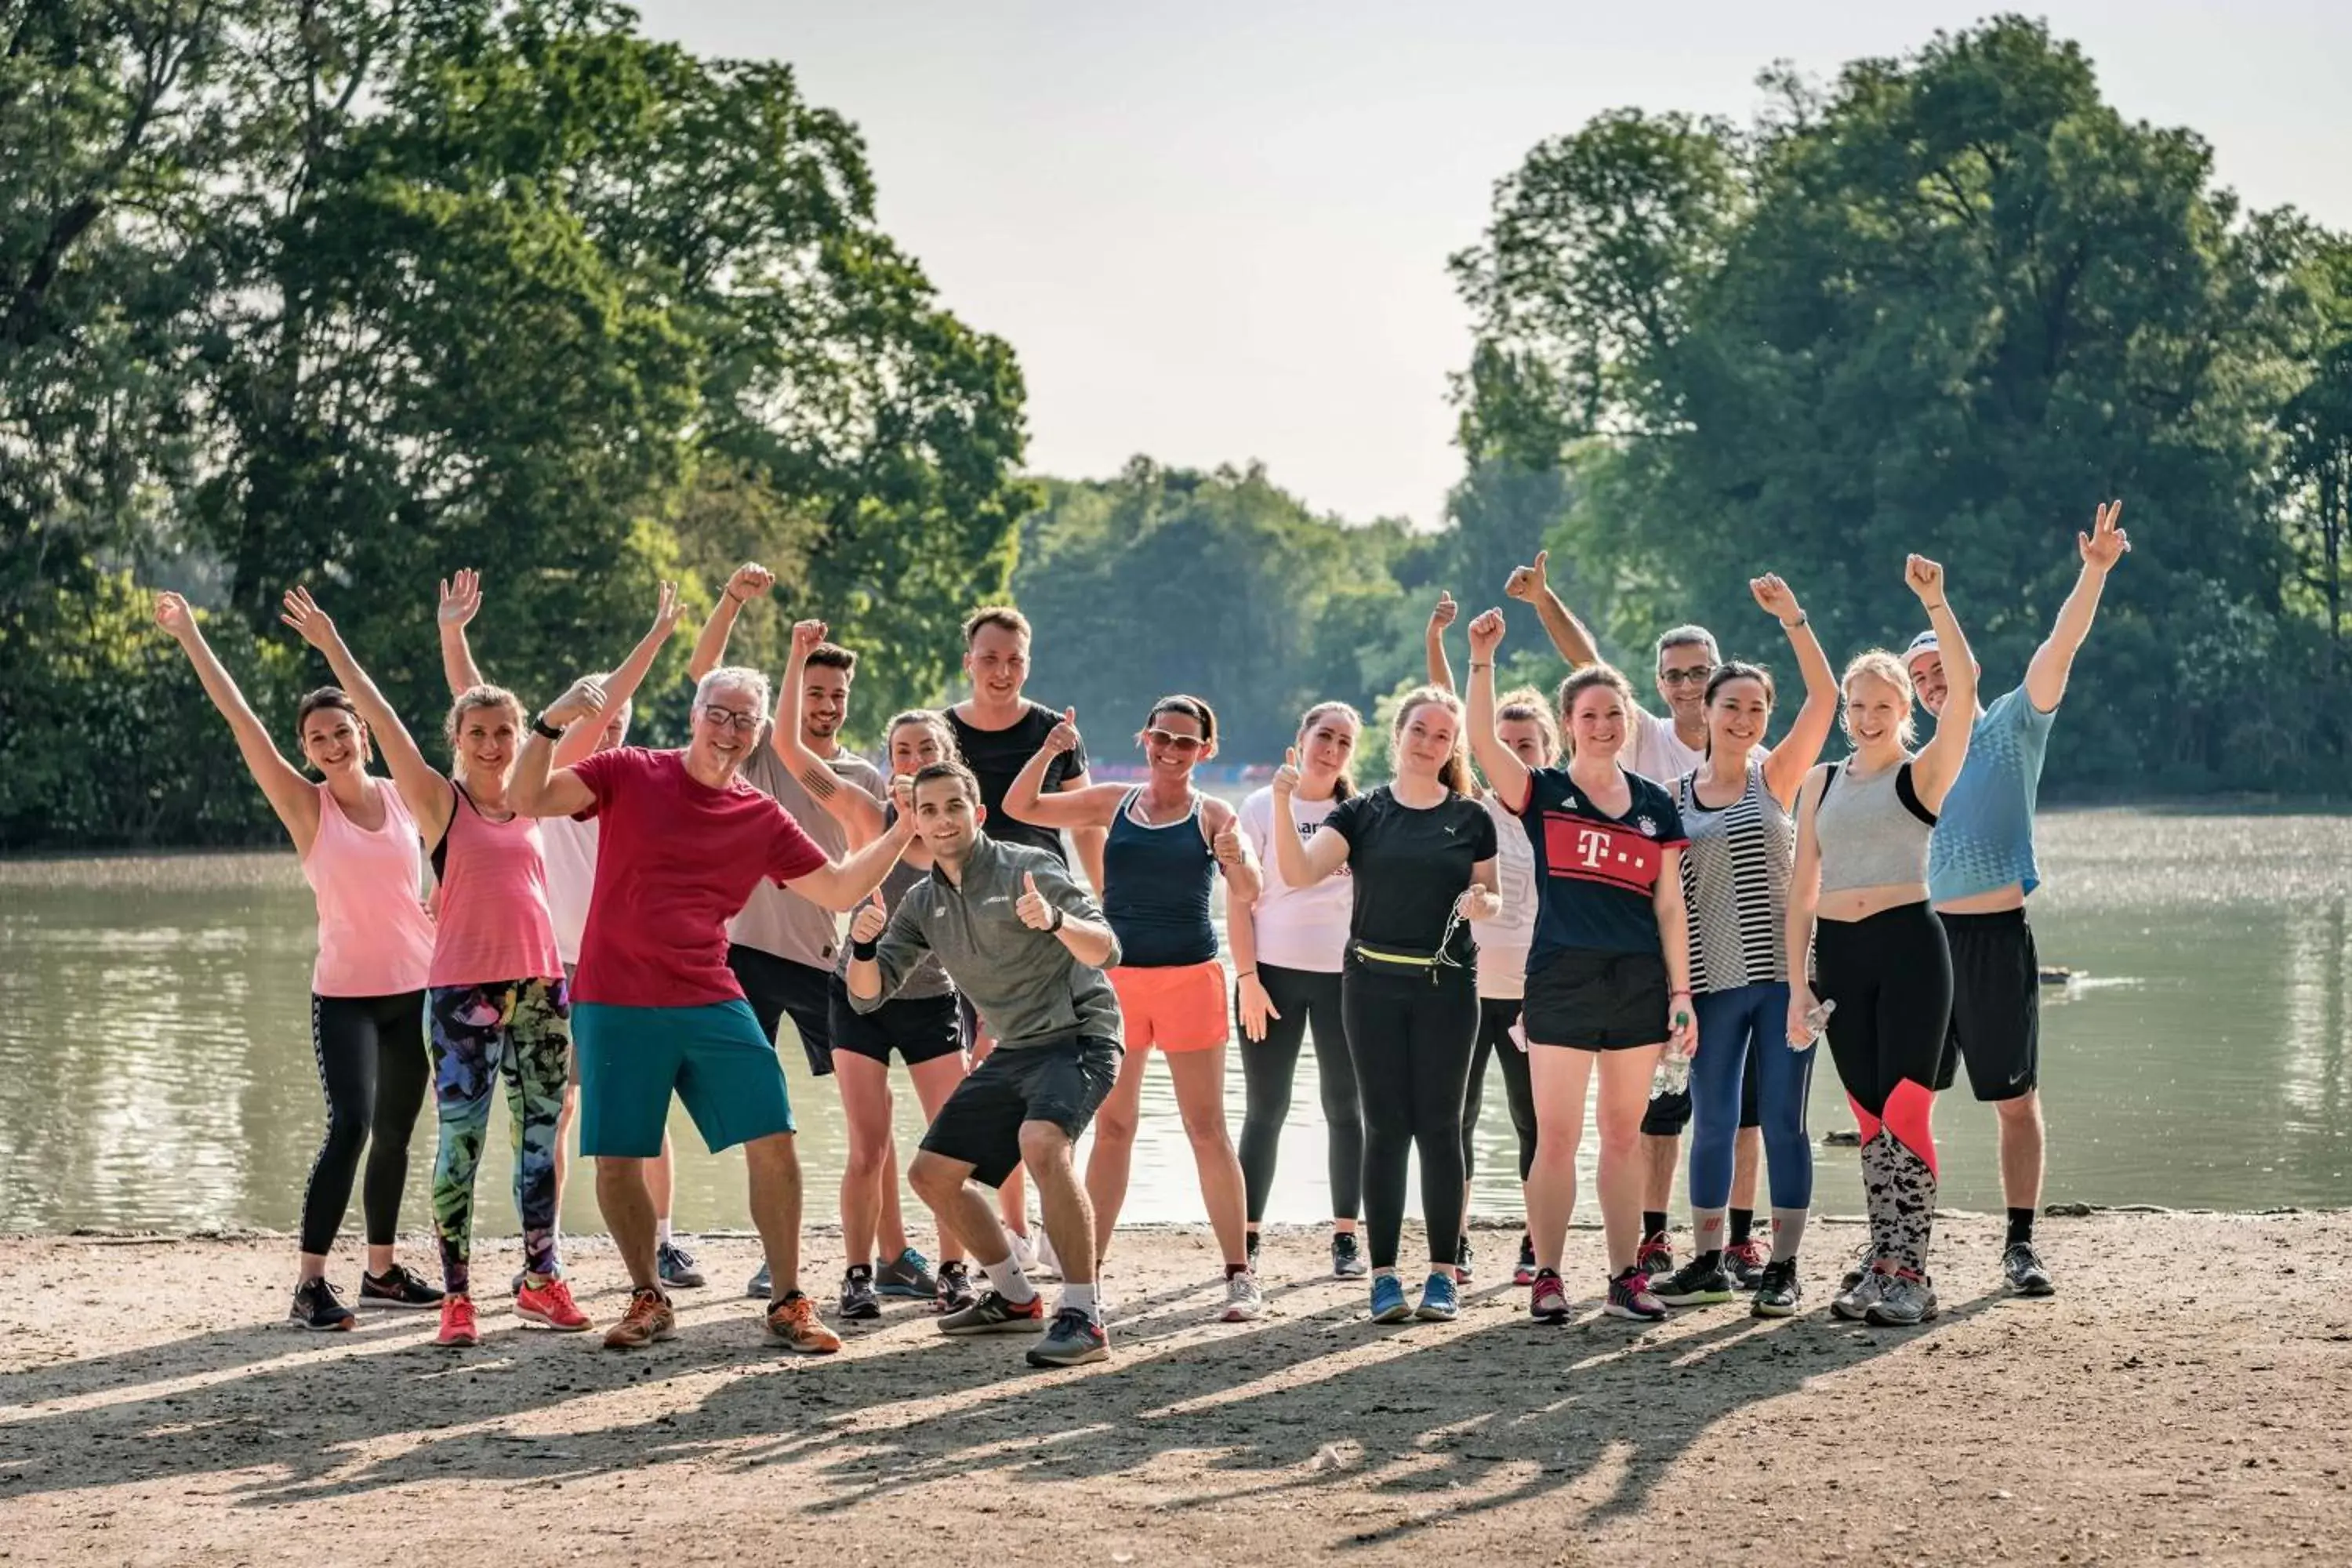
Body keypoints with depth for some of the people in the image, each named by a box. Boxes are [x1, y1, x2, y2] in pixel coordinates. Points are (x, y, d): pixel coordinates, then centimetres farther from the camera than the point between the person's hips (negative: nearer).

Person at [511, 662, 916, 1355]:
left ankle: (788, 1303, 7)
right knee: (616, 1162, 0)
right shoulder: (630, 773, 0)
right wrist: (551, 722, -21)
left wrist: (903, 831, 2)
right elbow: (529, 800, -7)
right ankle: (648, 1299, 22)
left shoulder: (762, 818, 7)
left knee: (773, 1143, -6)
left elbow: (839, 889, 10)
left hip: (712, 1005, 2)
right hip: (617, 1007, -2)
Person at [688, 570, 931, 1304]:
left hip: (829, 960, 1)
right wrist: (734, 598, -19)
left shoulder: (867, 780, 7)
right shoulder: (761, 750, 3)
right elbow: (702, 670, -7)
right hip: (751, 948, -1)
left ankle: (894, 1255, 4)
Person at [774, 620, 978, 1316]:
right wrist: (798, 658, -19)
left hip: (934, 1001, 2)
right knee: (868, 1150, -2)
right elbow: (788, 744, -16)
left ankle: (954, 1270, 13)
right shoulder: (867, 817, -10)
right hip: (861, 995, -2)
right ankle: (858, 1274, 8)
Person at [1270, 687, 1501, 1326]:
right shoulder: (1361, 813, 3)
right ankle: (1384, 1275, 6)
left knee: (1438, 1125, 2)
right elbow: (1299, 872, -9)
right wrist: (1282, 805, -23)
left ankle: (1443, 1274, 9)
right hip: (1374, 985, 0)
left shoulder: (1471, 819, 5)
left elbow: (1491, 898, 11)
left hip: (1448, 986, 0)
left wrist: (1481, 903, -12)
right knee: (1385, 1126, 2)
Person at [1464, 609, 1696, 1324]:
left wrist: (1681, 993, 5)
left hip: (1638, 983, 3)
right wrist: (1482, 659, -24)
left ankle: (1625, 1279, 12)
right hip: (1561, 981, -3)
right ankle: (1547, 1278, 4)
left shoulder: (1656, 806, 10)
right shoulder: (1542, 794, 3)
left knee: (1623, 1138, 7)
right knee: (1556, 1137, -3)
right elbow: (1482, 740, -14)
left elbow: (1670, 908, 10)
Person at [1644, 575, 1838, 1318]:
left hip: (1783, 971, -2)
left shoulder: (1777, 776, 3)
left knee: (1781, 1121, 0)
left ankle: (1782, 1269, 7)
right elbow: (1662, 892, 10)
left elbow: (1826, 698, -9)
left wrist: (1792, 617, -16)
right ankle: (1709, 1262, 18)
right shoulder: (1675, 796, 9)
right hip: (1711, 980, 2)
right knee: (1712, 1122, 6)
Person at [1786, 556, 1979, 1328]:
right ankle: (1882, 1267, 12)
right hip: (1839, 954, 5)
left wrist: (1934, 602, -19)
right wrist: (1797, 982, 6)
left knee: (1905, 1110, -10)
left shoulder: (1923, 774, 2)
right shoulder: (1821, 782, 14)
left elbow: (1964, 691, -15)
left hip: (1908, 946, -5)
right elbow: (1802, 886, 13)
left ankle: (1911, 1275, -7)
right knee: (1870, 1118, 8)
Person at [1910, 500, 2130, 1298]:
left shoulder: (2013, 726, 4)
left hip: (1997, 936, -4)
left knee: (2016, 1101, 0)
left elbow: (2059, 650, -11)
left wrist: (2095, 573, -24)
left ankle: (2021, 1244, 5)